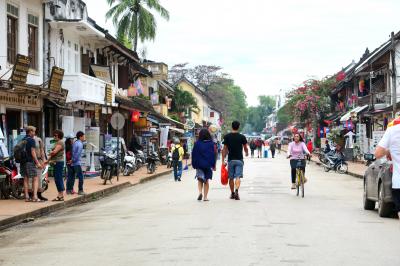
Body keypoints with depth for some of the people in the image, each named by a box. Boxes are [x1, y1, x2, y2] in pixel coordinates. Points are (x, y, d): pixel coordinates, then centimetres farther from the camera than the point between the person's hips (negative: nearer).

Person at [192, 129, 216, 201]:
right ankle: (205, 197, 6)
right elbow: (213, 154, -3)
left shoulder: (197, 143, -4)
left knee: (200, 179, 11)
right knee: (206, 180, 9)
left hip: (199, 164, 0)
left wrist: (194, 164, 7)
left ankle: (200, 192, -14)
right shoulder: (211, 143, -3)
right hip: (208, 165, 0)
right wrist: (213, 165, 2)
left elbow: (194, 154, -1)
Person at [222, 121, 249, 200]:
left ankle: (232, 194, 22)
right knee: (238, 177, -5)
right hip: (239, 159, -1)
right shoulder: (242, 137, -4)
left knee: (231, 178, 12)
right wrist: (247, 153, 29)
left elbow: (224, 149, -1)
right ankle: (236, 191, -26)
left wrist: (223, 160, 2)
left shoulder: (227, 137, -1)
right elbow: (245, 148, 6)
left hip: (230, 160, 1)